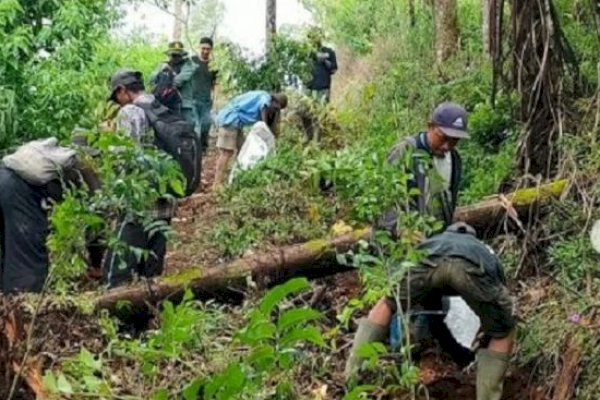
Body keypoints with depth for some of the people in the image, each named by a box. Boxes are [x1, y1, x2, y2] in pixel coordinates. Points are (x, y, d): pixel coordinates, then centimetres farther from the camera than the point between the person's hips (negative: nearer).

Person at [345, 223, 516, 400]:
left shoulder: (435, 241, 49)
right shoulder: (490, 257, 46)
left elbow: (431, 312, 53)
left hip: (429, 260, 1)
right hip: (474, 268, -1)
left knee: (387, 305, 29)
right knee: (503, 334, 24)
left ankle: (351, 378, 21)